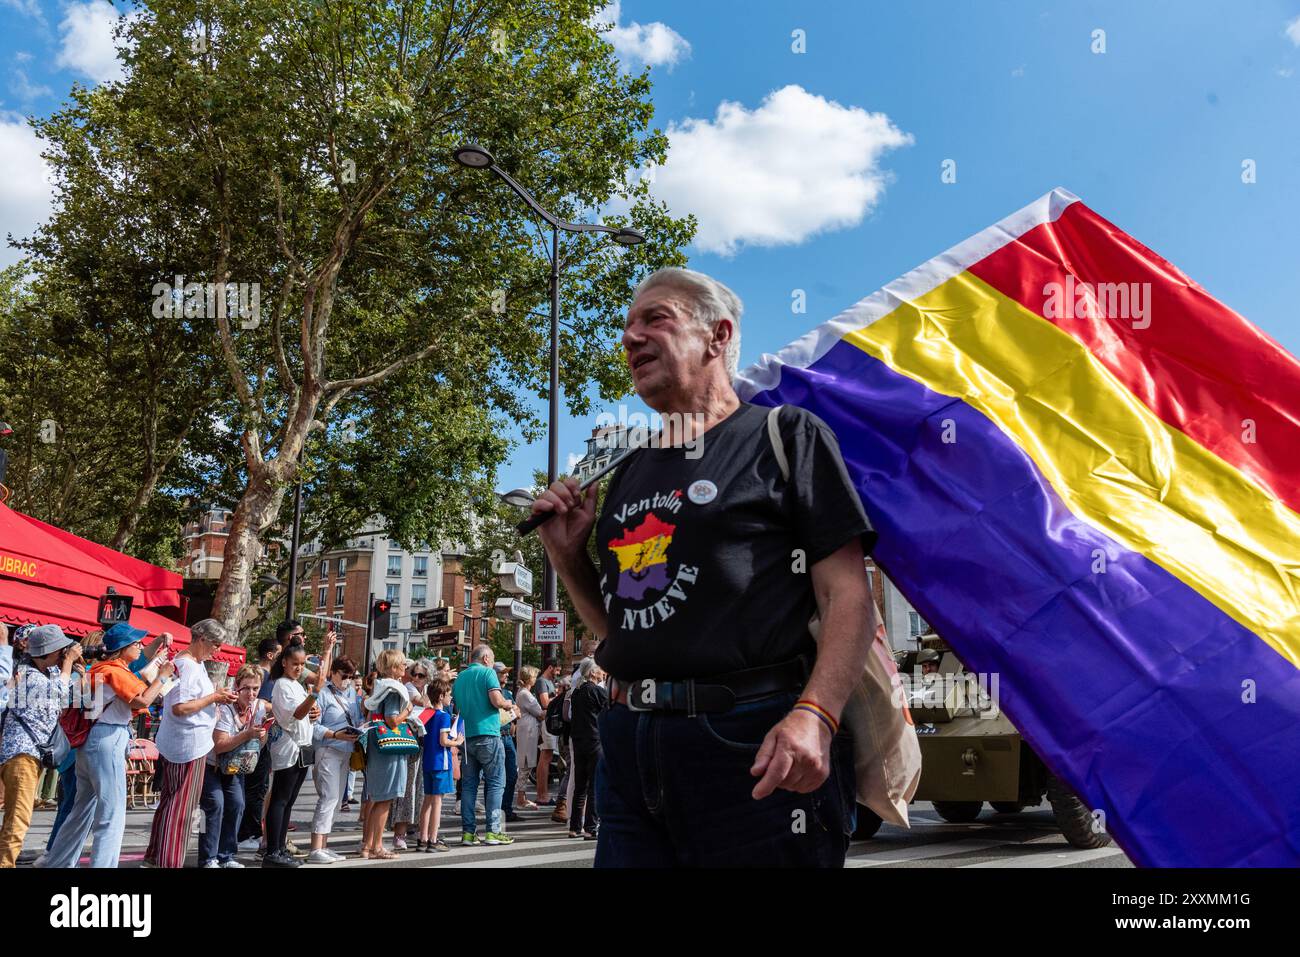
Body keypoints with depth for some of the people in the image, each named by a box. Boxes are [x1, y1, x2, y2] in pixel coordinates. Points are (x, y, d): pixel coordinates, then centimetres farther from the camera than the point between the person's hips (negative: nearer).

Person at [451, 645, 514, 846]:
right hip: (487, 734, -6)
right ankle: (493, 830, -2)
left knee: (468, 784, 9)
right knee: (495, 783, 1)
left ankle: (468, 831, 8)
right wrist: (508, 704, 3)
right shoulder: (487, 673, -4)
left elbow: (456, 707, 18)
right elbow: (497, 701, -16)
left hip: (467, 737, 6)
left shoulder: (460, 677, 14)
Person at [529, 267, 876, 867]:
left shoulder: (783, 435, 1)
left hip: (754, 749, -5)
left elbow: (847, 596, -7)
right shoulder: (629, 474, 18)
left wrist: (815, 716, -22)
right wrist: (566, 555, 6)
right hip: (630, 746, 6)